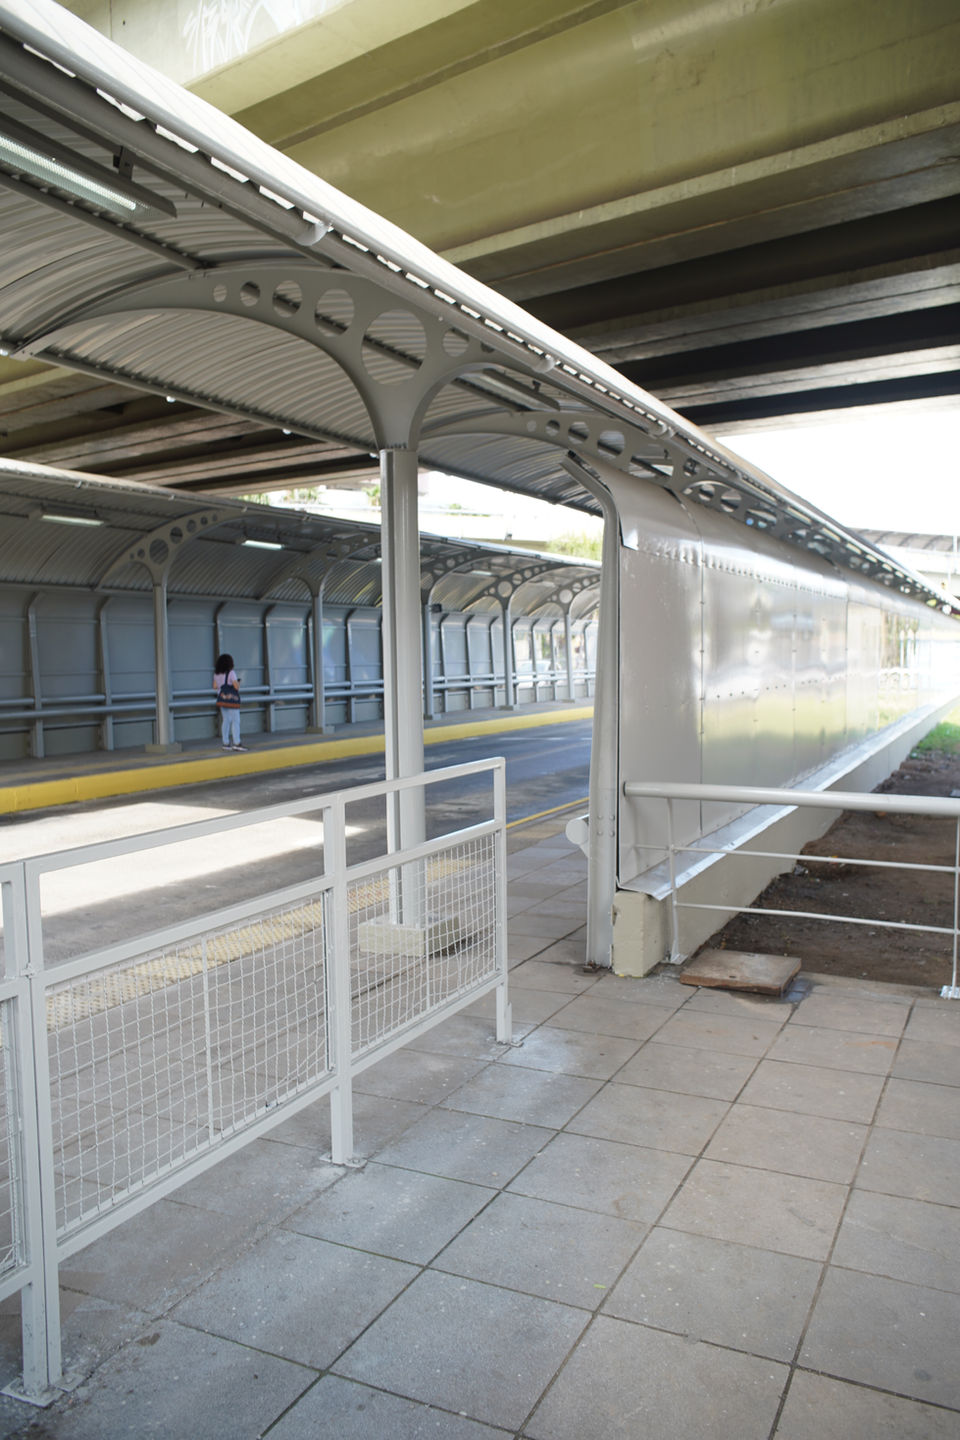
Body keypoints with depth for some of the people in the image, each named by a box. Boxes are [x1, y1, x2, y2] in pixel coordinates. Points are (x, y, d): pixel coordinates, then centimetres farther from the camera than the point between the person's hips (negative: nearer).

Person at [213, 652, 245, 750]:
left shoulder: (216, 674, 7)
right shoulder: (231, 673, -14)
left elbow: (215, 686, 11)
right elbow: (236, 686, -18)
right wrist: (238, 683, 3)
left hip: (222, 698, 7)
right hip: (231, 699, -7)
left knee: (225, 720, 11)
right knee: (235, 720, -4)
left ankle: (226, 743, 11)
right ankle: (236, 743, -9)